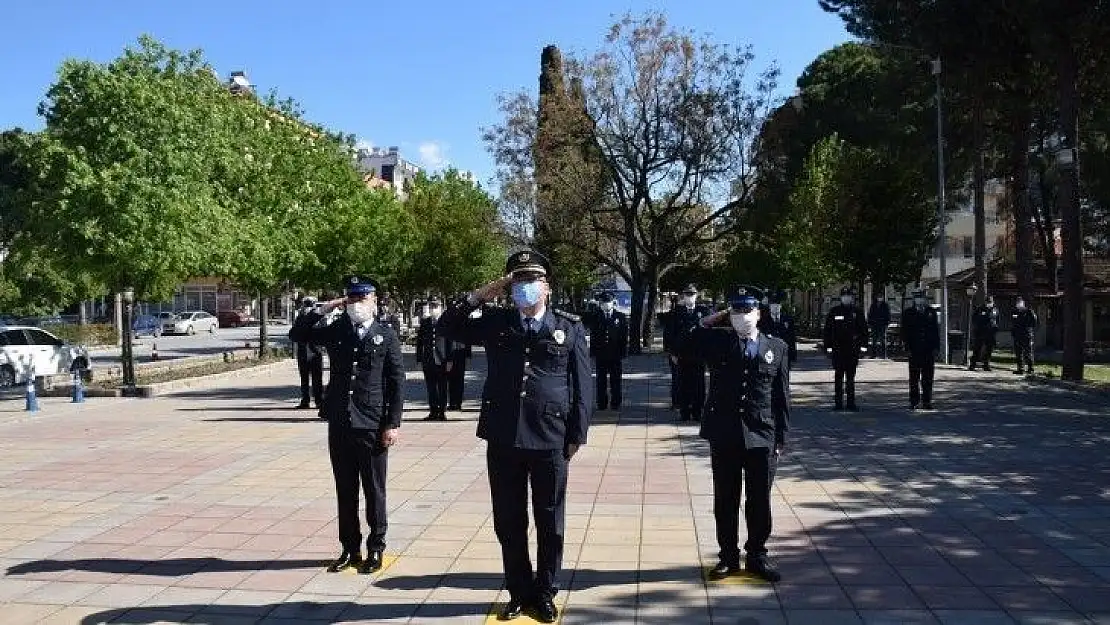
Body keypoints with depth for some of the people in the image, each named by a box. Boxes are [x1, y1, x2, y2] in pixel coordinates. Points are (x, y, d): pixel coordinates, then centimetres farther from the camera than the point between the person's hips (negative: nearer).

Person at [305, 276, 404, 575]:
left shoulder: (386, 336, -1)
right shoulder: (335, 331, 8)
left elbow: (397, 382, -3)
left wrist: (393, 424, -8)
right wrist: (325, 309, -2)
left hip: (372, 426, -3)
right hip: (339, 424, 3)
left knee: (374, 491, 6)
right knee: (345, 491, 12)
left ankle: (375, 549, 19)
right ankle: (350, 549, 23)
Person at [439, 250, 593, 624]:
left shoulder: (570, 328, 2)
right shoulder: (496, 323, 7)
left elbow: (582, 385, 1)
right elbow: (449, 325, 5)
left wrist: (577, 435, -3)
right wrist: (482, 295, -5)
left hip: (551, 440, -2)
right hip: (503, 440, 2)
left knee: (550, 523, 9)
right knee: (509, 523, 11)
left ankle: (545, 594, 25)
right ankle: (519, 592, 26)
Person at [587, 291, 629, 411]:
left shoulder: (621, 317, 4)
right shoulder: (595, 317, 6)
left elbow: (624, 337, 3)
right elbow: (593, 337, 4)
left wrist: (624, 354, -4)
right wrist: (593, 353, -4)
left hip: (616, 356, -1)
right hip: (600, 356, 1)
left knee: (615, 382, 6)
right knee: (601, 383, 6)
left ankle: (615, 405, 15)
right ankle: (602, 405, 14)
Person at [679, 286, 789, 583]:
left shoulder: (777, 348, 5)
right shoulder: (718, 341, 4)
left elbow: (782, 397, 5)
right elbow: (685, 346, -8)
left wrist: (780, 439, 1)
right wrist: (711, 320, -3)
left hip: (762, 436, 0)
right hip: (724, 436, 0)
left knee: (760, 500, 8)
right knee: (725, 500, 9)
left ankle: (757, 555, 23)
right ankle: (729, 556, 21)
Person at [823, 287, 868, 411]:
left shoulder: (857, 311, 5)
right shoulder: (834, 311, 3)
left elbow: (864, 329, 8)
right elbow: (827, 330, 3)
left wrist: (862, 344, 1)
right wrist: (828, 346, -2)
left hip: (852, 349, 1)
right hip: (838, 349, -1)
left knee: (851, 377, 8)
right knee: (838, 377, 2)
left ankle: (851, 402, 13)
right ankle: (838, 403, 6)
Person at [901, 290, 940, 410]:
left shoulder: (931, 312, 10)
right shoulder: (908, 313, 5)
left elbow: (936, 331, 10)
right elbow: (905, 331, 2)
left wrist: (936, 347, 3)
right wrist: (907, 347, -7)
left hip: (929, 350, 2)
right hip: (914, 350, -2)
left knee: (927, 377, 5)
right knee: (914, 377, 2)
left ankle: (927, 402, 12)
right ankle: (914, 402, 7)